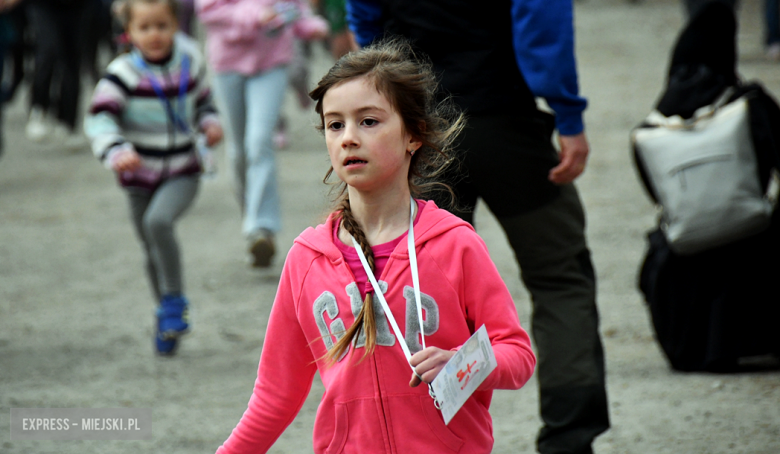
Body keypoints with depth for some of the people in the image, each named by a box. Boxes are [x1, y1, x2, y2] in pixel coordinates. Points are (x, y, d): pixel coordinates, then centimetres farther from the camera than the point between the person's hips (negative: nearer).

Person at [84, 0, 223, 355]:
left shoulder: (191, 64, -1)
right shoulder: (123, 74, -13)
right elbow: (100, 119, -22)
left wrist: (209, 123, -1)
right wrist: (116, 152, -40)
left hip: (182, 173, -1)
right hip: (140, 177, 1)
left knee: (158, 220, -29)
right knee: (153, 254, 11)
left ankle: (174, 302, -15)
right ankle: (169, 320, 32)